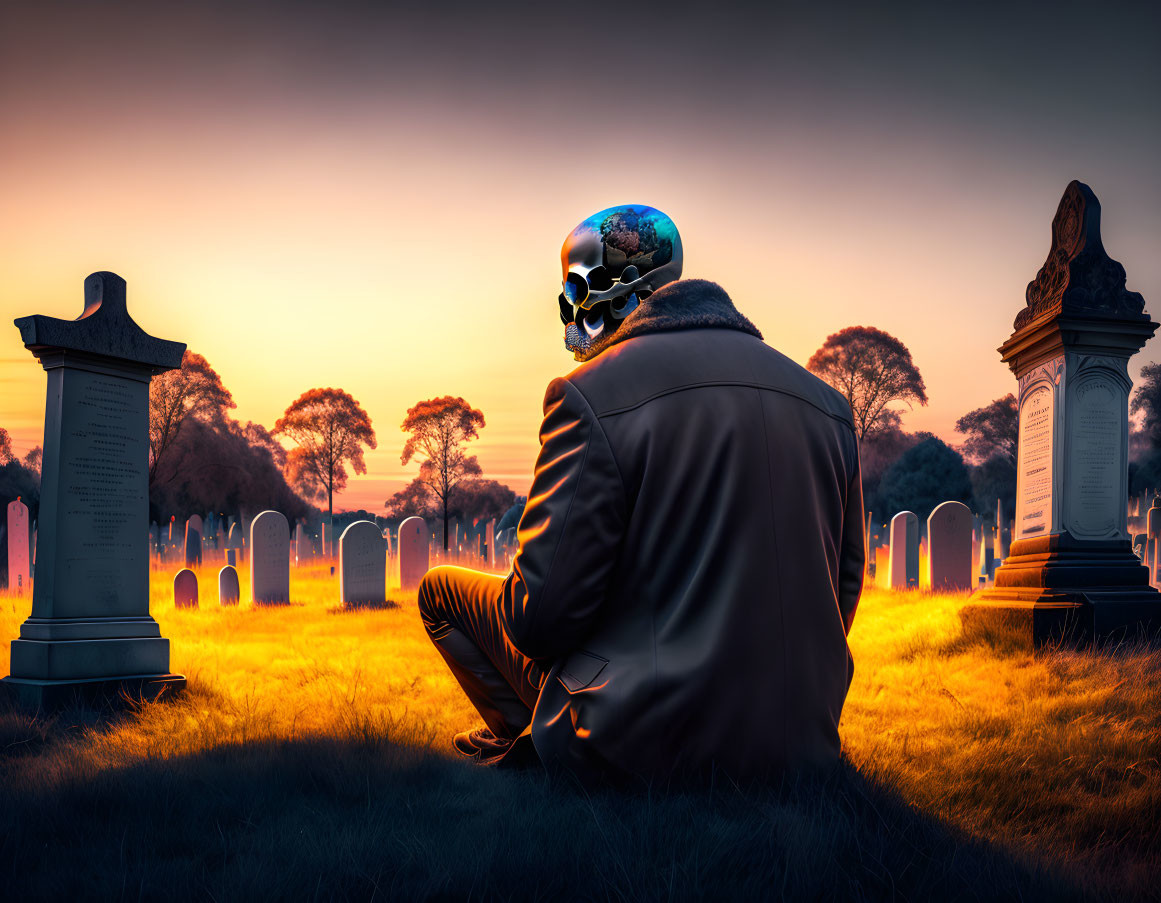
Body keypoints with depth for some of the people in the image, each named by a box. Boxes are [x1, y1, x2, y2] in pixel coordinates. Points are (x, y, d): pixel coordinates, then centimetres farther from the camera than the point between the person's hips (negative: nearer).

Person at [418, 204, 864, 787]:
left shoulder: (593, 394, -15)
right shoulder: (828, 403, 5)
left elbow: (543, 615, -16)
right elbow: (840, 595, 11)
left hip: (651, 749, -6)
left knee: (442, 588, 12)